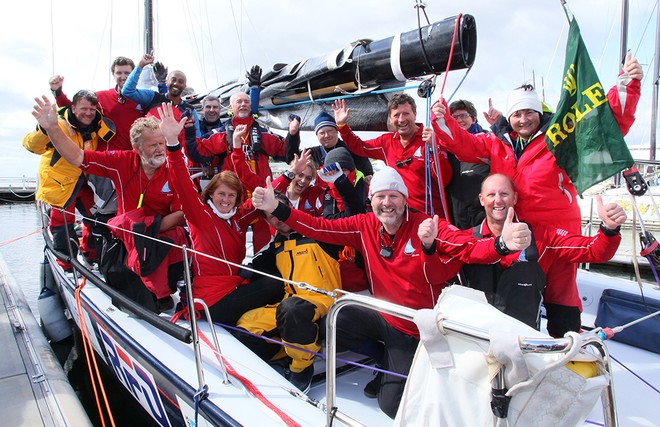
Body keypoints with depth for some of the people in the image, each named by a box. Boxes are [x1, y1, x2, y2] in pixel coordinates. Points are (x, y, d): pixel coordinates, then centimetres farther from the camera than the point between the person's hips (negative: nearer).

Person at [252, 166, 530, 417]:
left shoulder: (428, 226, -19)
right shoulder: (365, 226, -6)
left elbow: (471, 249, -31)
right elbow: (320, 228, -10)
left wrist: (501, 243, -53)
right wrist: (275, 208, -19)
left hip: (414, 331, -3)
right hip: (382, 318, 4)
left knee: (392, 406, -1)